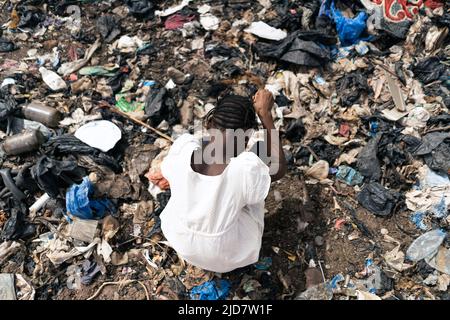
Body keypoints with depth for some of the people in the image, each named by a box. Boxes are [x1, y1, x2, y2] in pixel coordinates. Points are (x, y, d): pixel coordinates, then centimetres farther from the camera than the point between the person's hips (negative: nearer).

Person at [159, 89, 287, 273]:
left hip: (178, 240, 3)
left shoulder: (183, 148, -25)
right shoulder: (247, 169, -33)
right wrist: (265, 113, -11)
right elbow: (279, 170, -9)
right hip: (224, 258, -2)